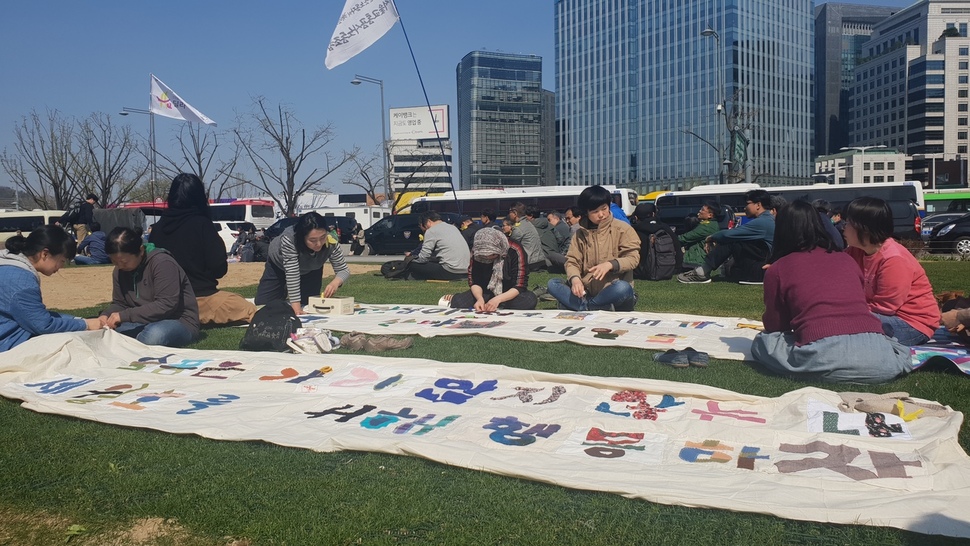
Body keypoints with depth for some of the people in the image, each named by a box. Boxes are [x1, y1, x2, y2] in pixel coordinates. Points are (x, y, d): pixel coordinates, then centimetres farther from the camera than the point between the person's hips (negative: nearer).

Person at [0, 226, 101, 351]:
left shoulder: (14, 270, 8)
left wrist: (78, 320, 6)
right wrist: (85, 325, -9)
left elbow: (39, 315, 13)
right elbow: (44, 325, -19)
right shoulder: (21, 279, -24)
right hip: (11, 344, -10)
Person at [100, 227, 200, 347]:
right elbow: (119, 303, 13)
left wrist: (124, 315, -26)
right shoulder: (119, 270, 6)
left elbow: (166, 305, -24)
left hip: (180, 322, -7)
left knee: (153, 336, -40)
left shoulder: (162, 262, -18)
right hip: (147, 323, 7)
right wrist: (106, 315, -10)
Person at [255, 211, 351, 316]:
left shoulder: (331, 242, -36)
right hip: (278, 266, -2)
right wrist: (296, 308, -46)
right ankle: (284, 293, 27)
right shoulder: (289, 239, -44)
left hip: (310, 270, 2)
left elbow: (344, 270, -27)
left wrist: (335, 282, -50)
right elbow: (292, 275, -43)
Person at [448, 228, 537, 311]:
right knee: (457, 301, -25)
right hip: (486, 293, 1)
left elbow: (519, 286, -21)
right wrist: (480, 299, -30)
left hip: (510, 294, -1)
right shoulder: (476, 251, -12)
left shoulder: (515, 251, -21)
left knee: (530, 300, -36)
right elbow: (474, 282, -8)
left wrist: (498, 299, -36)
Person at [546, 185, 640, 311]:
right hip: (587, 292, 3)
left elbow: (633, 258, -8)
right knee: (552, 284, -17)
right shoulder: (580, 234, 9)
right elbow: (572, 261, 1)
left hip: (612, 292, -3)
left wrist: (610, 264, -28)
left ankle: (578, 306, -22)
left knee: (623, 287, -37)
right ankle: (598, 309, -32)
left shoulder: (622, 229, 0)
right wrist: (575, 279, -22)